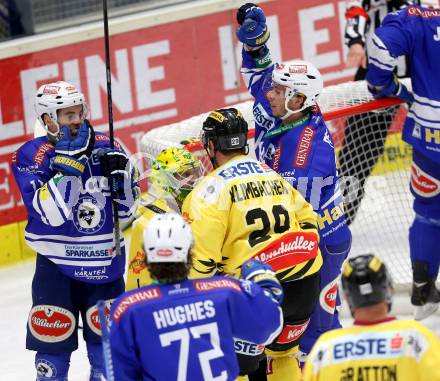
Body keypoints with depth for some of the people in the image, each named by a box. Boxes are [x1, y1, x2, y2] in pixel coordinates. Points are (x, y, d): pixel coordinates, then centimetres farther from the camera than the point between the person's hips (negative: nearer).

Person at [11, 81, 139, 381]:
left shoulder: (105, 147, 2)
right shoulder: (32, 155, -9)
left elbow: (126, 210, 8)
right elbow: (52, 213, -21)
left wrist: (120, 173, -8)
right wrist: (67, 166, -27)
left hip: (106, 264, 4)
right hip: (57, 266, -4)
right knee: (54, 346, 0)